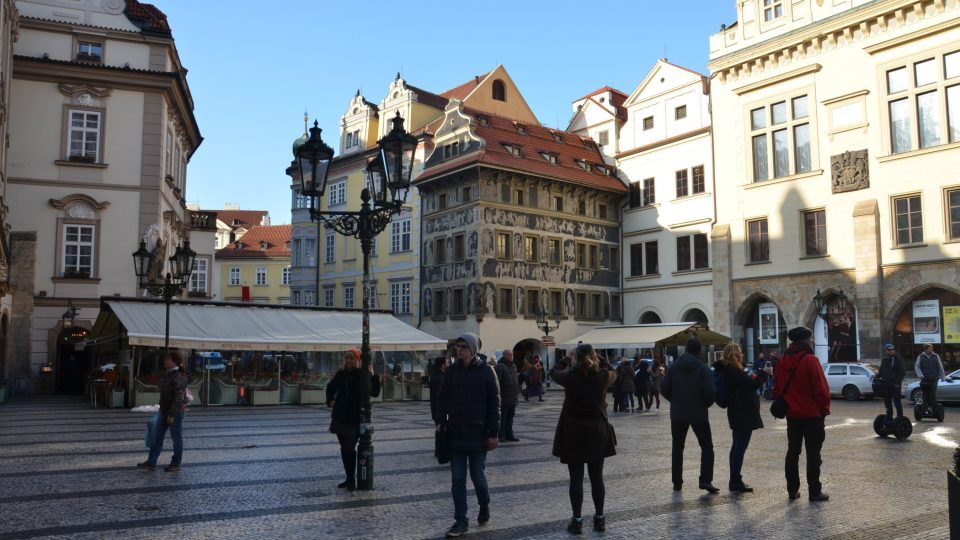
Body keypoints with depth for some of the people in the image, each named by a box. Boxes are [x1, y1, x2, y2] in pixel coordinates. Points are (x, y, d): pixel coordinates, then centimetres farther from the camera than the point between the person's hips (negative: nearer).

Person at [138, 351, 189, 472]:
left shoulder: (178, 377, -18)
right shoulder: (167, 374, 10)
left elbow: (178, 398, -21)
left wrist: (172, 414, -22)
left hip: (176, 412, -9)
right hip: (164, 411, 9)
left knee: (176, 438, 3)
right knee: (157, 436, 10)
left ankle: (176, 464, 14)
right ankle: (151, 462, 15)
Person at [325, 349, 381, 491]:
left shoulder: (363, 375, -11)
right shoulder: (340, 374, 3)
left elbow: (375, 393, -19)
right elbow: (330, 388, 22)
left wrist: (373, 376, -31)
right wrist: (330, 400, 7)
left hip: (356, 419, -5)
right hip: (340, 418, 5)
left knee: (350, 449, -9)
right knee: (344, 449, 12)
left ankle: (352, 480, 3)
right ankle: (349, 478, 24)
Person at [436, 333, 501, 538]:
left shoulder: (486, 371, -6)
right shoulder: (451, 371, 3)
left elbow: (494, 403, -5)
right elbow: (443, 398, 9)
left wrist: (493, 433, -9)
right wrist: (440, 421, -5)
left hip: (478, 434, -3)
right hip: (455, 433, 3)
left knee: (477, 476, 7)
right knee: (457, 479, 5)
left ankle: (484, 507, 34)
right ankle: (461, 521, 14)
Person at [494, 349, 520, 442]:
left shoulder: (513, 366, 17)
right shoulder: (500, 367, -11)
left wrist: (517, 391, 19)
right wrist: (498, 396, -21)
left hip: (513, 398, 8)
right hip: (504, 399, -8)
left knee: (510, 418, 12)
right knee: (502, 418, -2)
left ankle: (509, 435, 19)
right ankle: (501, 436, 4)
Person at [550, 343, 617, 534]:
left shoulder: (570, 377, -12)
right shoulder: (603, 376, -8)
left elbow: (554, 372, 9)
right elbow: (613, 373, 17)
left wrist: (566, 359, 23)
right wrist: (599, 362, 19)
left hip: (573, 434, -2)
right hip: (597, 433, 2)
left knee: (576, 479, 3)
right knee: (597, 478, 11)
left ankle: (577, 521, 6)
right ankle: (599, 519, 19)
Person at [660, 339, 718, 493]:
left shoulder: (674, 367, -2)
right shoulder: (702, 368, -10)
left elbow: (664, 388, -5)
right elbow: (709, 391, -17)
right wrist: (707, 403, 4)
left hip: (678, 413, 2)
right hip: (699, 414, -2)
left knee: (677, 448, 12)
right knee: (707, 447, 9)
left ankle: (677, 482, 12)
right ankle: (705, 480, -3)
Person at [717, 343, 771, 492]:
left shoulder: (728, 369, 13)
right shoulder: (734, 371, -18)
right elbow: (752, 384, -19)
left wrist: (753, 376, 7)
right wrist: (764, 373, -6)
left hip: (738, 414, 11)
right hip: (744, 414, -11)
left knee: (737, 446, 14)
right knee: (740, 447, -7)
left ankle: (734, 482, 21)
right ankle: (735, 483, -4)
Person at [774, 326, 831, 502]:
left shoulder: (782, 361, 4)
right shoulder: (810, 360, -15)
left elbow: (777, 388, 10)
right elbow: (821, 389, -15)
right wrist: (824, 409, -3)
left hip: (792, 414, 6)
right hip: (812, 414, -6)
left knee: (792, 452, 12)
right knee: (813, 454, 2)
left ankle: (792, 490, 16)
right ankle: (814, 492, 5)